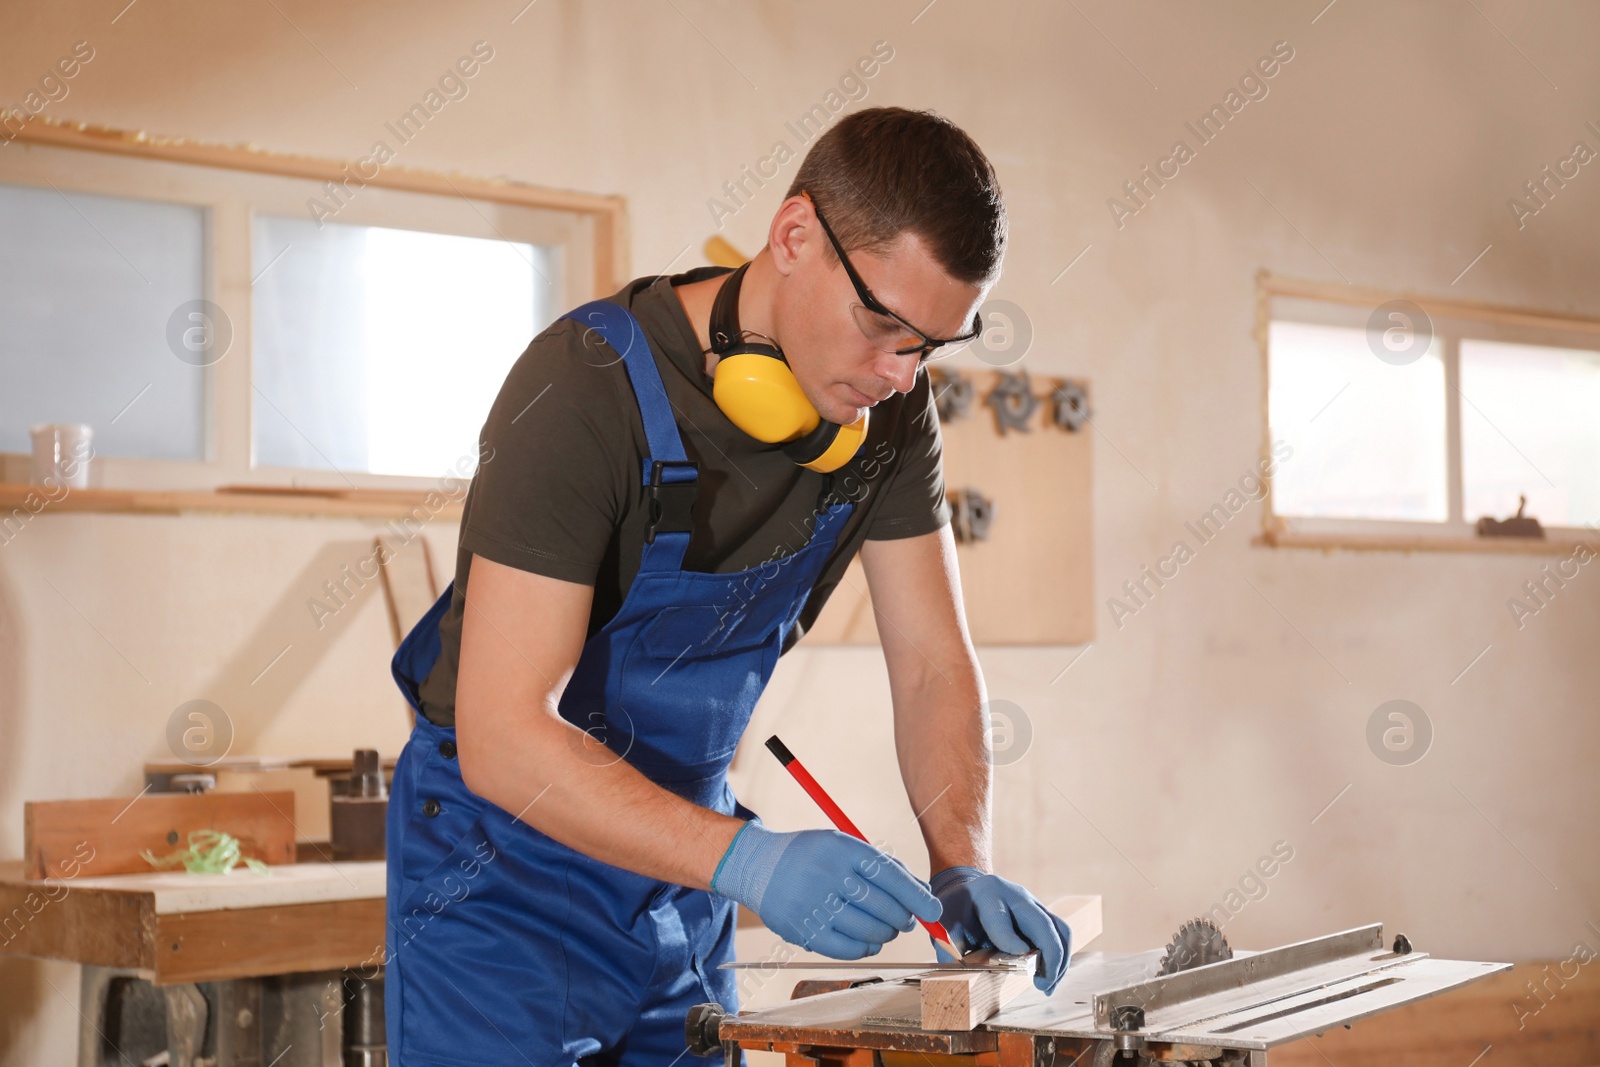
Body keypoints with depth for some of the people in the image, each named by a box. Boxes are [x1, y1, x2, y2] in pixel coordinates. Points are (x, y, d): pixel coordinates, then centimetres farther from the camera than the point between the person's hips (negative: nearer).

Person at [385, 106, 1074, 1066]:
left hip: (680, 857, 6)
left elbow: (935, 666, -3)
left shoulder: (890, 408, -7)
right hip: (509, 867, -5)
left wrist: (964, 867, -20)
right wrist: (748, 860, -41)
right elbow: (504, 736, -31)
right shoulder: (587, 388, -27)